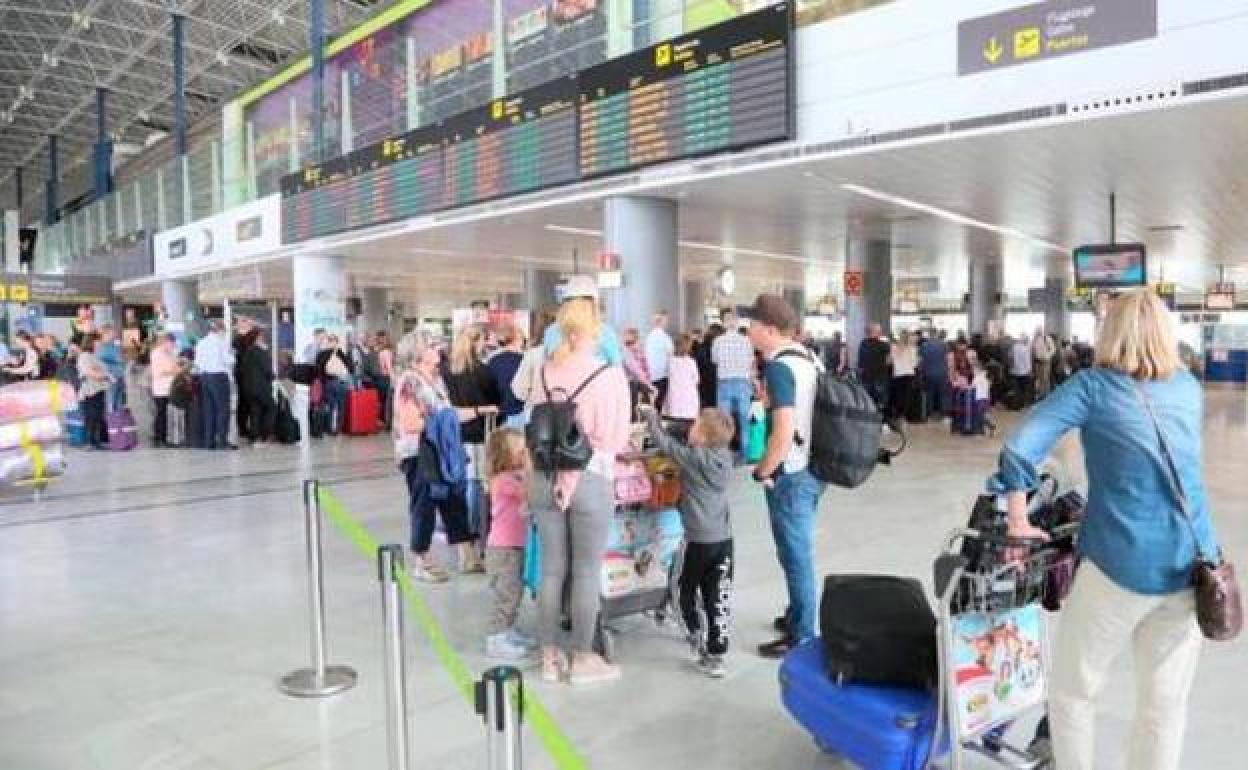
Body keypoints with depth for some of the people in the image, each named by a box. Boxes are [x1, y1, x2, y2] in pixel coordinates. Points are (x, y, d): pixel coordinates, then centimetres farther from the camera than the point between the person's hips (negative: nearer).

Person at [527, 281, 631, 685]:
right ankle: (582, 659, 21)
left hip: (546, 477, 4)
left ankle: (550, 657, 26)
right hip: (590, 479, -4)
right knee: (586, 572, 9)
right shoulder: (610, 374, -12)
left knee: (552, 569, 14)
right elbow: (618, 439, -7)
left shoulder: (545, 371, -1)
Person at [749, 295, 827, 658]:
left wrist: (761, 471, -14)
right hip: (811, 468, 9)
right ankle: (797, 616, 35)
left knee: (795, 555, 3)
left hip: (789, 475, -9)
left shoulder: (779, 367, -20)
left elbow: (784, 432, -26)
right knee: (799, 551, 21)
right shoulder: (809, 359, 8)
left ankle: (801, 636, 14)